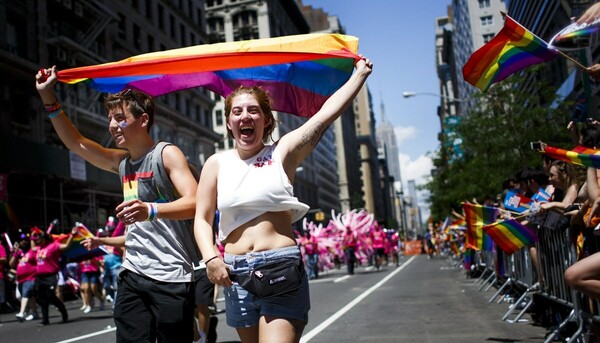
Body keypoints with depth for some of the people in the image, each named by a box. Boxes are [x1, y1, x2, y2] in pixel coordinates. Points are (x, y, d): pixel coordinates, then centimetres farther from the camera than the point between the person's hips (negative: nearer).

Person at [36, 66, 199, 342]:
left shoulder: (167, 154, -6)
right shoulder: (122, 162, 15)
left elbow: (194, 203, -19)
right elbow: (75, 143, 20)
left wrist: (150, 210, -36)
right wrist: (48, 96, 14)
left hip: (170, 278, -6)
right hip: (132, 275, 6)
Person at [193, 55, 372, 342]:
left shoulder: (282, 152, 3)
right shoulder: (216, 163, 8)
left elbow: (325, 115, -2)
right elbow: (202, 219, 7)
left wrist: (360, 73, 1)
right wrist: (210, 257, -9)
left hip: (282, 271, -3)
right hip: (235, 274, 3)